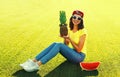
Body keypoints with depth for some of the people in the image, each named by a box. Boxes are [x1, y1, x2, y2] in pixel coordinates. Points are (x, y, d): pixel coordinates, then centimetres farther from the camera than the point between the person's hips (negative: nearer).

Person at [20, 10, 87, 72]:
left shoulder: (83, 31, -13)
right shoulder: (70, 30, 8)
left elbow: (78, 50, -15)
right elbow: (66, 45, 8)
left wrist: (70, 39, -23)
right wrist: (65, 38, -11)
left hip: (79, 56, -6)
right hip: (71, 54, 6)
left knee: (59, 45, -29)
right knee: (55, 44, -20)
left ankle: (37, 65, -36)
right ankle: (33, 61, -25)